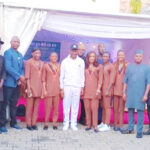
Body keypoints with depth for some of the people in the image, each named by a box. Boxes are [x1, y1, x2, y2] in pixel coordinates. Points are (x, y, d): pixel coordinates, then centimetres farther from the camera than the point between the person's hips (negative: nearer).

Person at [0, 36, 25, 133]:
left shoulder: (20, 55, 16)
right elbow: (8, 68, -15)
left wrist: (20, 79, -3)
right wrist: (19, 76, -14)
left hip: (17, 83, 7)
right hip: (9, 83, -7)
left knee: (14, 104, 13)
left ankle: (13, 122, 22)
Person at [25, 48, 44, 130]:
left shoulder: (42, 63, 13)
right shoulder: (29, 62, -1)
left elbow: (43, 76, 14)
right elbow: (27, 76, -6)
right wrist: (28, 87, -12)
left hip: (39, 87, 5)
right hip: (31, 86, -5)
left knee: (36, 107, 8)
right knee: (29, 107, 0)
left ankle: (34, 123, 15)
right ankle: (28, 124, 8)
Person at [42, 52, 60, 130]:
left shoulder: (59, 66, 10)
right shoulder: (46, 65, 2)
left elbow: (61, 78, 14)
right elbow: (43, 79, 1)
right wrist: (44, 90, -5)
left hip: (57, 89, 3)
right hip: (49, 88, -3)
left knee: (56, 107, 4)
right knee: (48, 107, -3)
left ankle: (55, 123, 12)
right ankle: (46, 123, 7)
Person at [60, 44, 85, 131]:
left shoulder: (81, 62, 9)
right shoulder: (65, 61, 6)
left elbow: (82, 75, 10)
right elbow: (61, 76, 7)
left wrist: (82, 87, 5)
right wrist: (62, 88, 2)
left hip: (77, 87, 1)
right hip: (67, 86, 0)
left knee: (75, 106, 2)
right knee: (66, 106, 1)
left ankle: (73, 123, 11)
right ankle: (66, 123, 10)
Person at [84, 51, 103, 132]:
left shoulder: (99, 67, 6)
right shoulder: (85, 67, 14)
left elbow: (100, 79, 1)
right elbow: (83, 78, 14)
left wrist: (98, 88, -9)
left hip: (95, 90, -3)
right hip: (86, 89, 3)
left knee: (94, 108, -7)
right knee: (87, 108, 3)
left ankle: (95, 125, -2)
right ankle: (88, 125, 11)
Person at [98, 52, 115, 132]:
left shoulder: (111, 66, -7)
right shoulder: (101, 66, 14)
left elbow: (112, 80, -12)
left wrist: (108, 90, -17)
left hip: (107, 89, -7)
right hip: (102, 89, 7)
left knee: (107, 107, -4)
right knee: (103, 107, 12)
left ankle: (107, 125, 0)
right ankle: (103, 123, 21)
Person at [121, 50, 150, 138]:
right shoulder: (129, 67, 7)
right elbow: (125, 81, 9)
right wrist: (124, 92, 4)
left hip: (140, 94, -2)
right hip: (130, 93, 2)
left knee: (140, 111, 1)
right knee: (130, 111, 9)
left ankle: (139, 131, 8)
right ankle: (130, 129, 22)